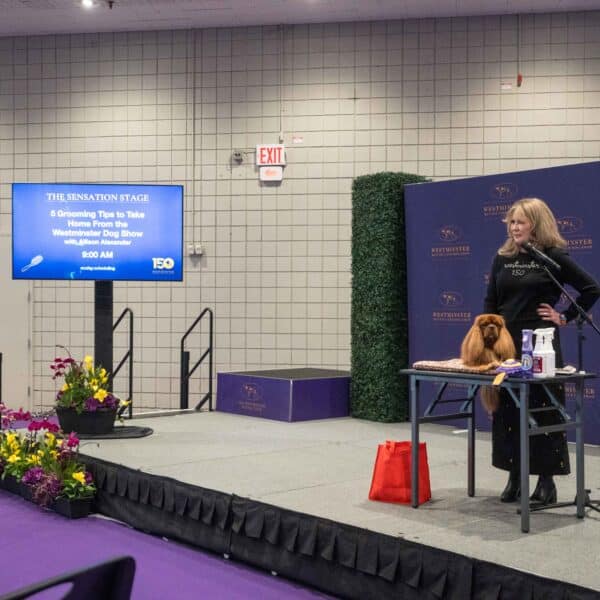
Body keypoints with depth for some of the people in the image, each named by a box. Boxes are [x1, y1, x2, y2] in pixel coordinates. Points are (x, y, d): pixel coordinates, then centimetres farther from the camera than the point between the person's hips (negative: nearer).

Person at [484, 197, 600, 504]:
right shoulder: (502, 258, 9)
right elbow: (490, 303, 12)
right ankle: (514, 477, 17)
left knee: (545, 411, 2)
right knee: (507, 411, 6)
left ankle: (546, 479, 11)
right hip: (505, 344, 5)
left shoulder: (554, 257, -4)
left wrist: (565, 317, -4)